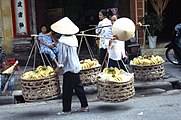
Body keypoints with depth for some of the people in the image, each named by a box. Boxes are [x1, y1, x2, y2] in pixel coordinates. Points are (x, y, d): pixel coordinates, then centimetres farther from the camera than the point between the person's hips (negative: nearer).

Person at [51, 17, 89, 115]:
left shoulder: (63, 41, -17)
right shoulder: (73, 38, 5)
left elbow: (63, 55, -17)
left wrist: (59, 66, -9)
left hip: (68, 67, -8)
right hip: (76, 66, 8)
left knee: (67, 89, 0)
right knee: (78, 86, 15)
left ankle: (66, 109, 8)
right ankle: (84, 105, 21)